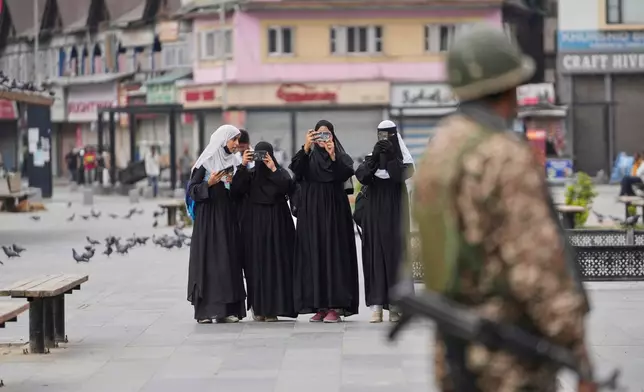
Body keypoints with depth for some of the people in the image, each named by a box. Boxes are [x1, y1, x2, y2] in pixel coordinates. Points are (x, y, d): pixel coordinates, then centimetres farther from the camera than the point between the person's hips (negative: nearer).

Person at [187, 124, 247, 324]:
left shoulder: (232, 162, 12)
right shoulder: (206, 162, -4)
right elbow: (192, 190, -5)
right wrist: (209, 183, -19)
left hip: (227, 217, 5)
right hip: (208, 217, -5)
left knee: (228, 259, 0)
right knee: (207, 259, -6)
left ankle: (226, 309, 1)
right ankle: (204, 311, -4)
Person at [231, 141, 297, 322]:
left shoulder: (281, 172, 4)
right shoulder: (250, 174, 7)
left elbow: (287, 187, -15)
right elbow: (235, 190, -7)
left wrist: (273, 169, -19)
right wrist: (243, 166, -14)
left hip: (276, 224, -1)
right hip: (254, 224, 1)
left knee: (275, 262, -4)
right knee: (256, 263, 0)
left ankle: (272, 308, -1)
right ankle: (258, 307, 6)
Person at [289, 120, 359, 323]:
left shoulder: (341, 156, 7)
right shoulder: (308, 157, 10)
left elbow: (346, 174, -12)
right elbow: (295, 169, -11)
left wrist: (332, 155, -26)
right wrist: (305, 148, -25)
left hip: (334, 211, -2)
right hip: (311, 212, 2)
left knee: (334, 253, -7)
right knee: (313, 255, -1)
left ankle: (335, 305, -7)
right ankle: (319, 305, 2)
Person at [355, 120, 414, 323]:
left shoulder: (401, 158, 3)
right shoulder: (371, 157, 8)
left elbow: (402, 175, -13)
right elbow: (361, 176, -7)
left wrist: (391, 157, -22)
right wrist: (374, 157, -18)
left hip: (394, 211, -2)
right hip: (373, 211, 2)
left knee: (394, 253, -4)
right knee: (374, 254, -4)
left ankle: (395, 305, 1)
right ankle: (376, 305, -7)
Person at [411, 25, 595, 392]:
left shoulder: (439, 152, 11)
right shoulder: (507, 155, -18)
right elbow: (538, 262, -22)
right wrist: (579, 354, -18)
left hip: (458, 348, 9)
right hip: (512, 355, -9)